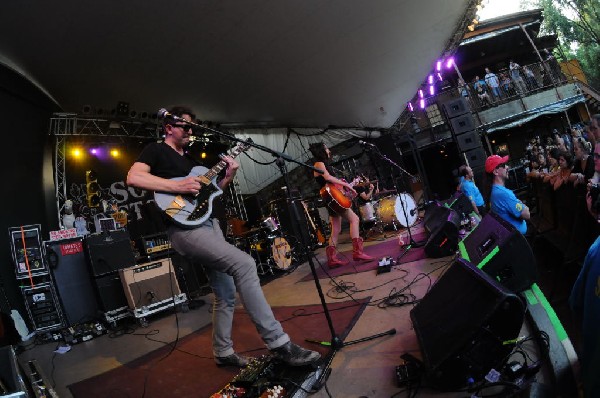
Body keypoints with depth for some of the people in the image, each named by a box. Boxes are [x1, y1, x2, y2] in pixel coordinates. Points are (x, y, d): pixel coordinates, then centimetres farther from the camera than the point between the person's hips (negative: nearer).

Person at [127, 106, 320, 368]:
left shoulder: (190, 159, 27)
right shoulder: (155, 150, 4)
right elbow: (133, 177, -14)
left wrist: (226, 178, 10)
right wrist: (177, 185, -20)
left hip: (209, 224, 9)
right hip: (185, 228, -9)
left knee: (226, 294, 8)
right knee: (244, 264, -26)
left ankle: (223, 352, 25)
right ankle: (278, 343, -23)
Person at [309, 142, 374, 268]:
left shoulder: (323, 164, 24)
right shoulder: (319, 163, -4)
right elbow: (327, 177, -20)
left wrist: (347, 187, 17)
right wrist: (346, 184, -16)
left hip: (333, 199, 10)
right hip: (332, 197, -10)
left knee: (336, 230, 6)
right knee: (354, 219, -13)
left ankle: (332, 258, 4)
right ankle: (357, 251, -18)